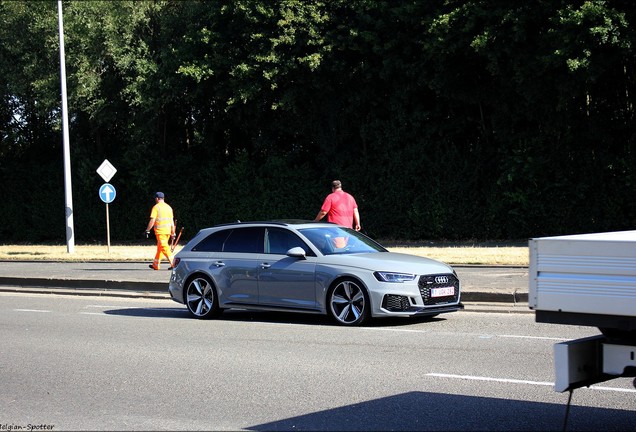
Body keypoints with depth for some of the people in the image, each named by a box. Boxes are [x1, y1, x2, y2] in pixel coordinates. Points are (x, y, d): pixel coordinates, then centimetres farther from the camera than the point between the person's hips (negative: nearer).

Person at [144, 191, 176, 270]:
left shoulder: (156, 207, -6)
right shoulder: (168, 207, 13)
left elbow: (152, 221, -12)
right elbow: (172, 221, 13)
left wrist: (147, 230, -6)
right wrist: (173, 233, 18)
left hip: (160, 231, -7)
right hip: (168, 230, 7)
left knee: (164, 247, -9)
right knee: (160, 247, 16)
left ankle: (173, 262, -21)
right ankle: (156, 265, 24)